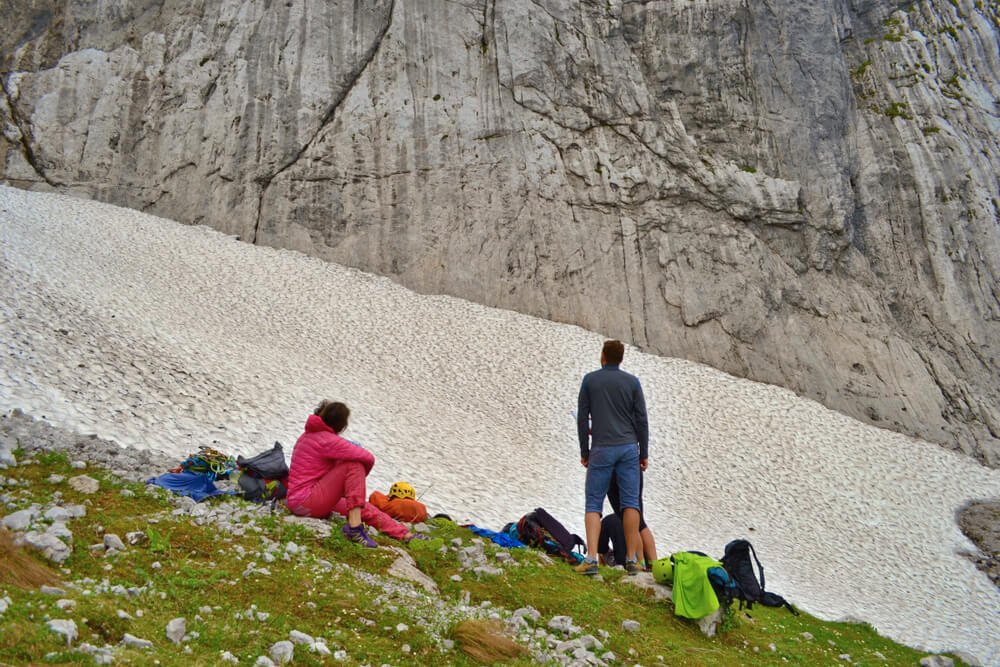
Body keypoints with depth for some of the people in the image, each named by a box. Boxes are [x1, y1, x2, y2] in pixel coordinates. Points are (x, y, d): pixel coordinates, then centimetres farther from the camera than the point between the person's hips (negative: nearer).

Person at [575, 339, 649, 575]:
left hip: (601, 450, -1)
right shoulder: (632, 381, 5)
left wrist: (584, 452, 10)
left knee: (593, 503, 1)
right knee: (630, 503, 4)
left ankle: (591, 558, -12)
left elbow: (582, 418, 3)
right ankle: (631, 559, 3)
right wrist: (644, 453, 10)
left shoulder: (590, 380, 3)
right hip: (629, 448, 1)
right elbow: (641, 419, 3)